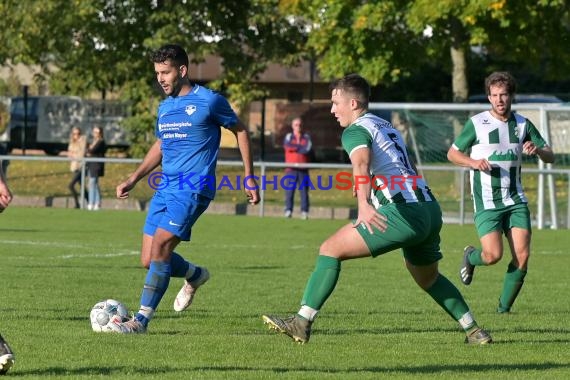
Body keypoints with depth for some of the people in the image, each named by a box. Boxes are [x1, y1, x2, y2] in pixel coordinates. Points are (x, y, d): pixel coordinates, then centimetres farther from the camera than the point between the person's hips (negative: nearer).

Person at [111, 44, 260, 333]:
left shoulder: (209, 101, -5)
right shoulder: (164, 108, 14)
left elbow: (240, 131, 6)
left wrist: (249, 177, 4)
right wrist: (133, 179, 18)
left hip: (193, 188, -7)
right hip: (165, 187, 7)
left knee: (160, 247, -19)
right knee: (149, 260, 2)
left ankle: (142, 319, -16)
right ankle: (195, 275, 31)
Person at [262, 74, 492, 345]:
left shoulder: (355, 131, -2)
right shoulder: (386, 126, 25)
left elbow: (361, 162, -26)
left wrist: (363, 205, -43)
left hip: (403, 213, -9)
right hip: (430, 209, 9)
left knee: (330, 250, -6)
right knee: (428, 277, 31)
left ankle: (302, 322, -12)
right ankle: (474, 331, 30)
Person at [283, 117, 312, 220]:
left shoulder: (306, 137, 11)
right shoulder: (289, 136, 10)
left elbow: (308, 149, -7)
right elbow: (287, 146, -11)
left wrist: (294, 148, -4)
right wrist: (300, 147, -6)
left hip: (303, 170, 0)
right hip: (291, 169, 0)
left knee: (304, 191, -3)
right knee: (289, 190, -8)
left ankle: (304, 212, -1)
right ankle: (288, 211, -6)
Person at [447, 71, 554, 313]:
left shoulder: (523, 125, 7)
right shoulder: (476, 124, -5)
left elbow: (550, 157, 10)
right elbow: (452, 153, 4)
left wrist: (537, 150, -14)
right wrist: (474, 162, -16)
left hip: (515, 200, 4)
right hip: (486, 201, -4)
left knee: (522, 256, -9)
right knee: (493, 255, -15)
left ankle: (504, 309, 6)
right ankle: (470, 257, 21)